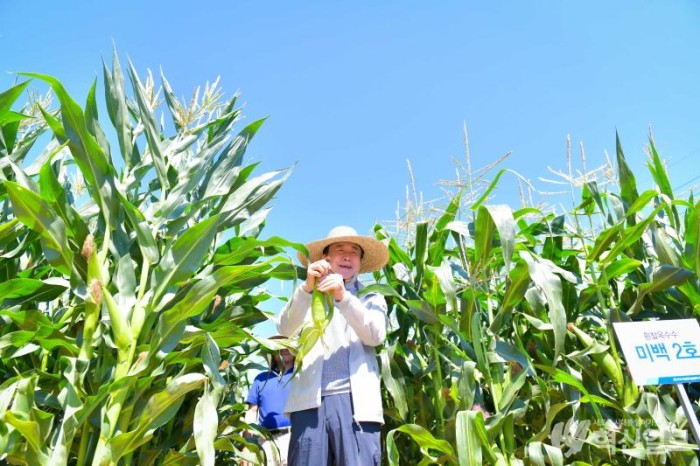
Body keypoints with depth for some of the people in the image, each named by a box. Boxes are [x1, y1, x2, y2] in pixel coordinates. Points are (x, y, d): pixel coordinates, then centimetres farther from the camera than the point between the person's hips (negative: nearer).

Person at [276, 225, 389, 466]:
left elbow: (375, 336, -4)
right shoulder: (309, 295, 15)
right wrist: (307, 287, -18)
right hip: (310, 400, 1)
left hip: (356, 400, 0)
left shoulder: (371, 297, 15)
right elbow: (285, 330, -2)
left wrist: (343, 297, -18)